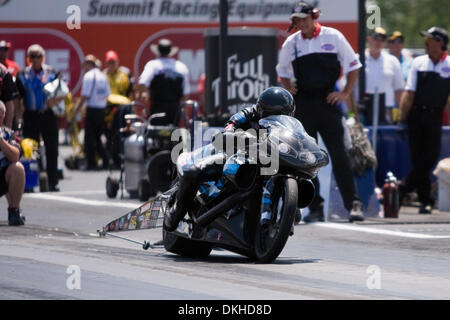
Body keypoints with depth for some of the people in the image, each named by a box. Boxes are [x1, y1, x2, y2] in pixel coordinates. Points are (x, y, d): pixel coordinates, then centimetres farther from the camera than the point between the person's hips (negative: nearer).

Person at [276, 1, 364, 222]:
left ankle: (353, 204, -6)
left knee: (338, 154, -8)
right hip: (302, 103, 3)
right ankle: (315, 208, 7)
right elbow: (283, 71, 24)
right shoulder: (290, 44, 7)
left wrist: (346, 93, -1)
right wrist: (288, 88, 6)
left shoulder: (333, 37, 0)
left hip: (328, 101, -3)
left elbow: (353, 66, 8)